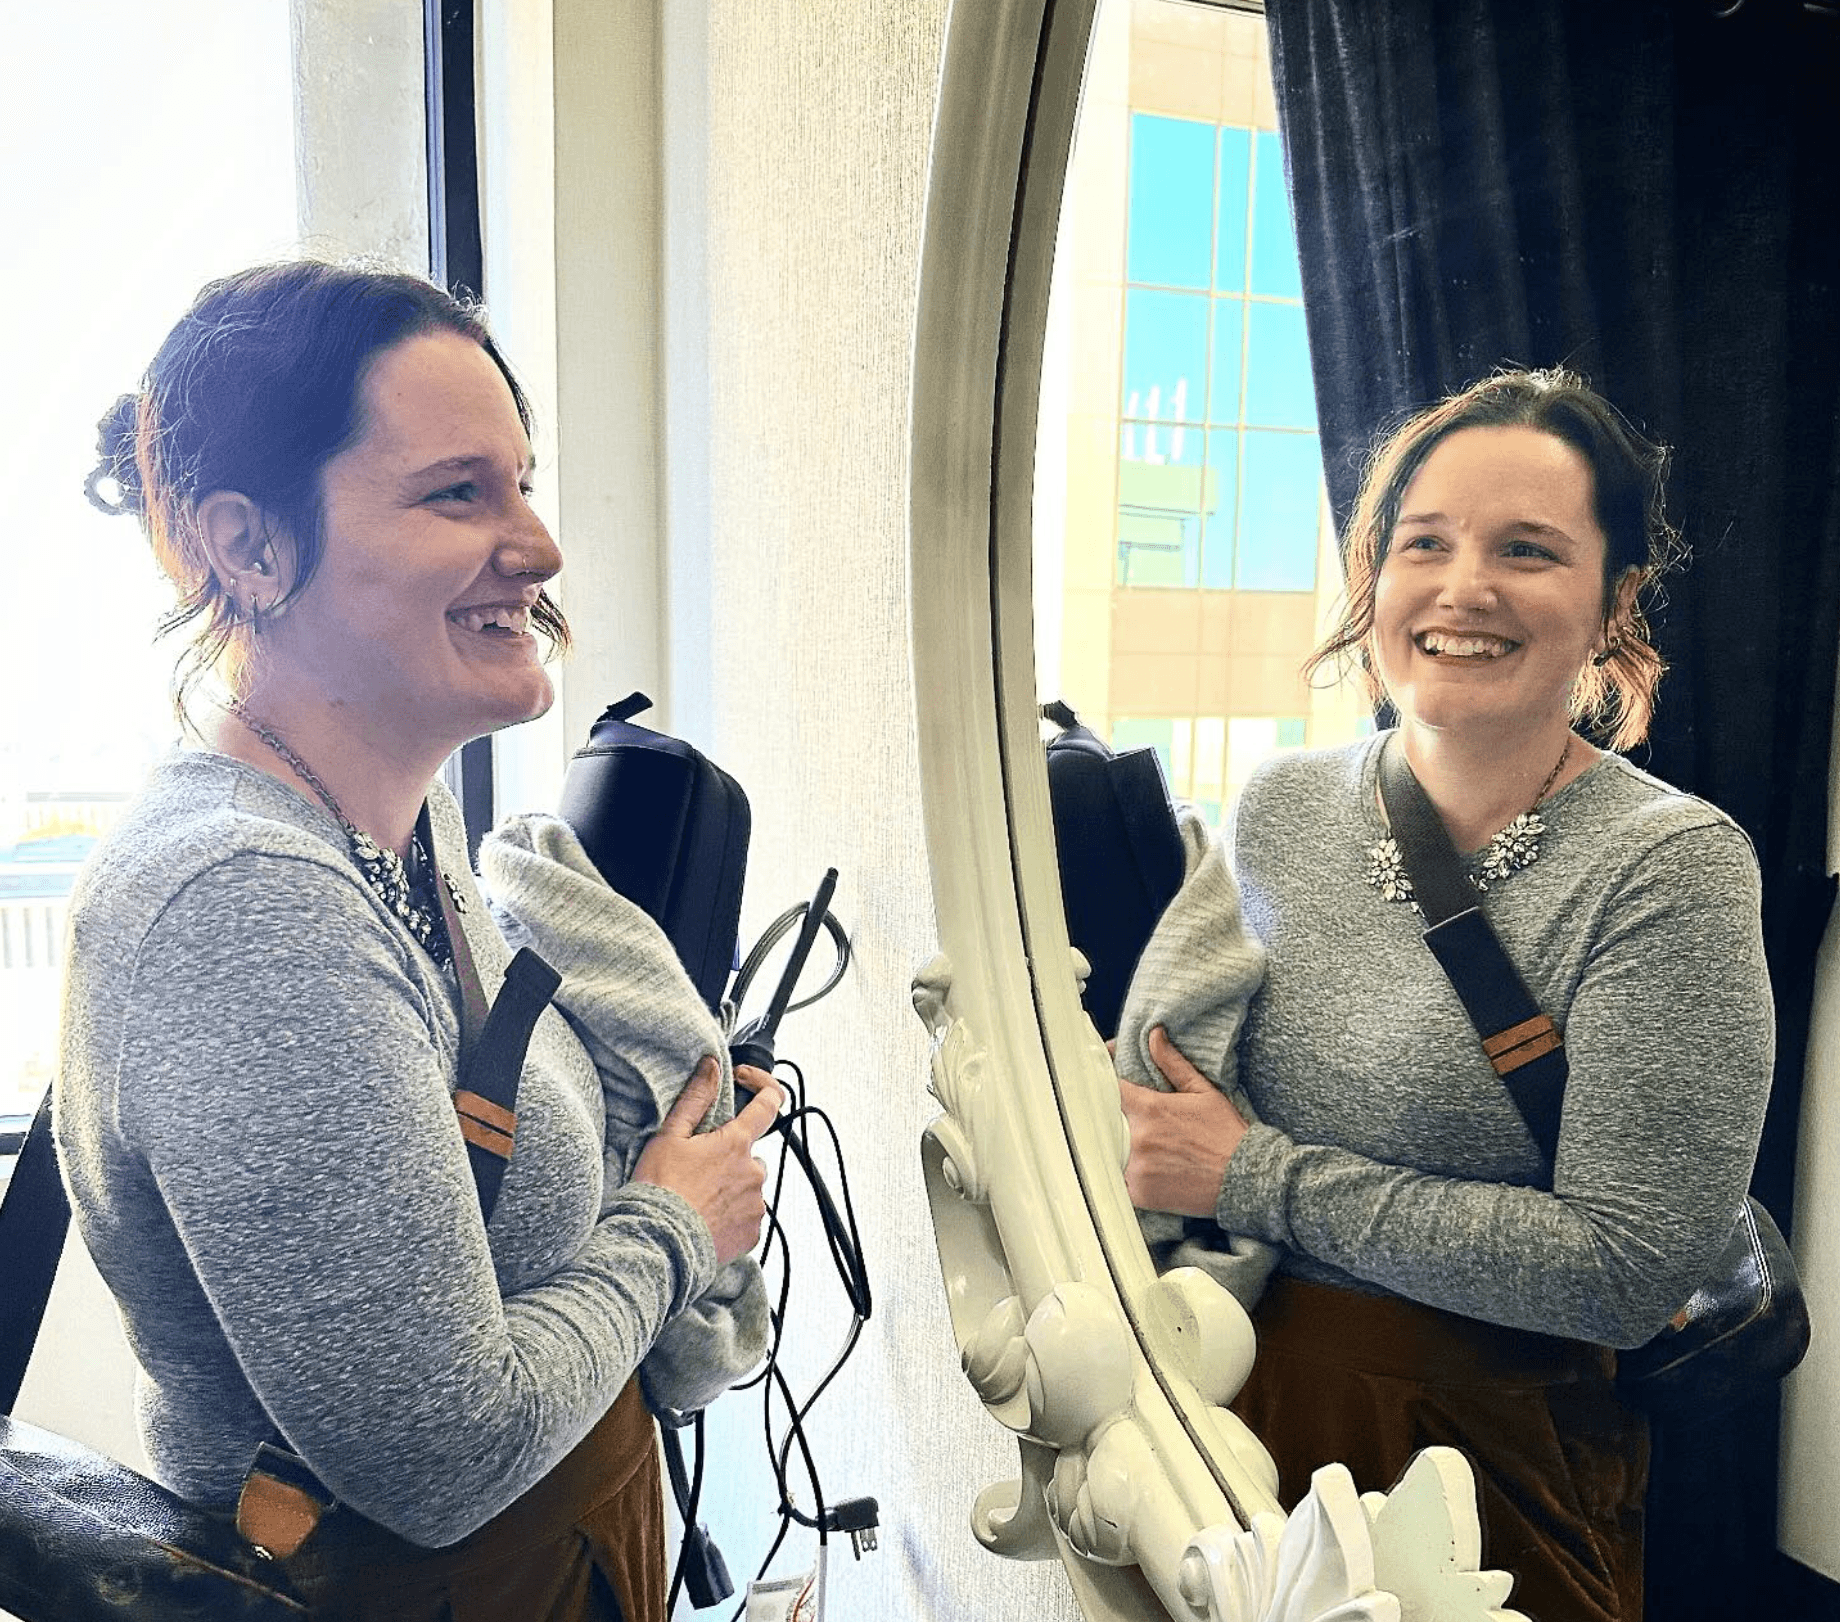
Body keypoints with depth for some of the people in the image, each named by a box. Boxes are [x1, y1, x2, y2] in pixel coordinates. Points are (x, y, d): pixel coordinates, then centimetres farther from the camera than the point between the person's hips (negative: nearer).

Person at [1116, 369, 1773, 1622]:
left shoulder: (1672, 865, -18)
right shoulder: (1281, 805, -4)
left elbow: (1626, 1269, -23)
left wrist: (1252, 1176, -22)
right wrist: (1117, 1091, -9)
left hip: (1483, 1453, -4)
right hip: (1236, 1399, 5)